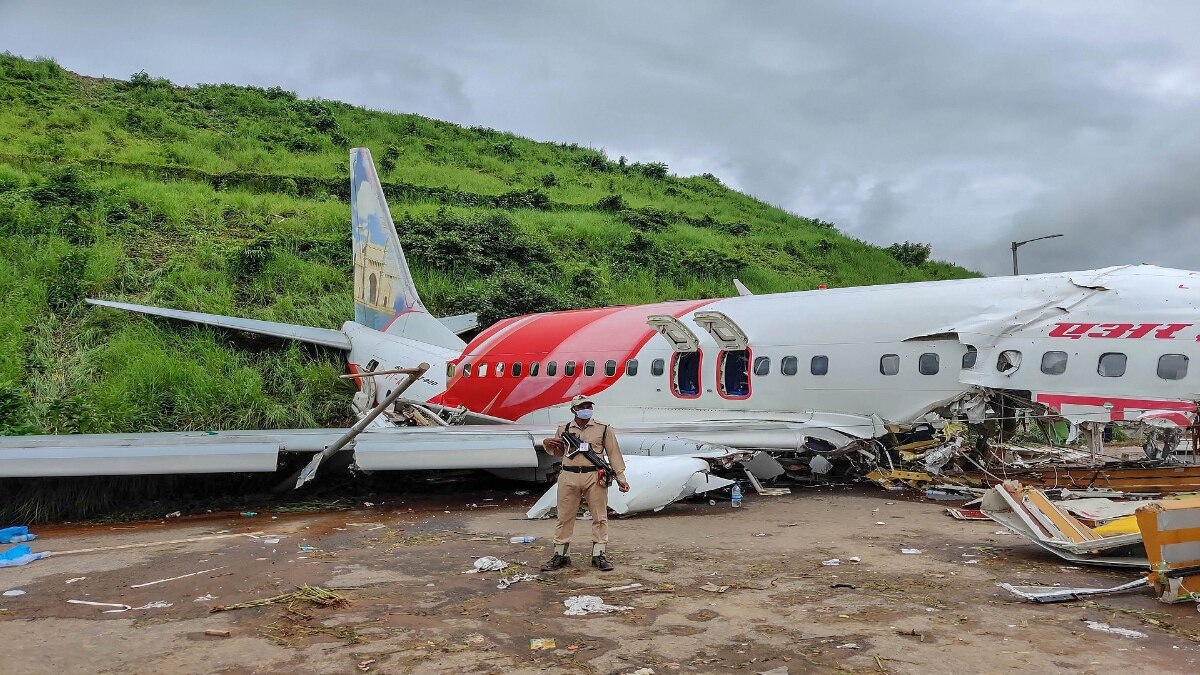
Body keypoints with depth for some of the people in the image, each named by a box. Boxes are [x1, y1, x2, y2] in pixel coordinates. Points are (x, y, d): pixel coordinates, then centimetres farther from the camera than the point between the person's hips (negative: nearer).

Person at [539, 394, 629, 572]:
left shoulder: (603, 429, 5)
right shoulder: (564, 429, 11)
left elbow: (614, 454, 5)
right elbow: (558, 452, 24)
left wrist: (620, 477, 0)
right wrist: (547, 445, 3)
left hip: (595, 478, -1)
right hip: (569, 477, 1)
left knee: (599, 517, 2)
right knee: (564, 517, 5)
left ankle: (598, 555, 12)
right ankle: (561, 555, 15)